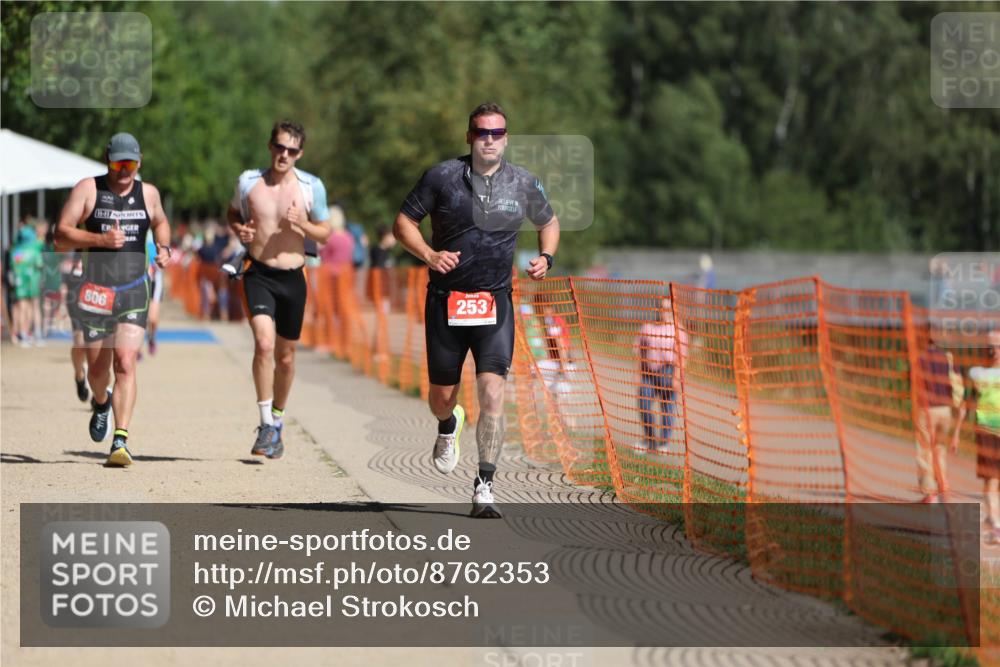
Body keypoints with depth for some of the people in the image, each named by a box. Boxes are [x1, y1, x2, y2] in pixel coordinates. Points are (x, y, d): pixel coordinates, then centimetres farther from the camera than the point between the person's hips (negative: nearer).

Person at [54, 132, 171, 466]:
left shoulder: (148, 193, 7)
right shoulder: (87, 189, -2)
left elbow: (160, 222, 29)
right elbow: (61, 235, -7)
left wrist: (164, 247, 8)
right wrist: (100, 239, -21)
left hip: (135, 290, 0)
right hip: (96, 290, 0)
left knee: (125, 361, -17)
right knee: (97, 367, 11)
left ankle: (121, 440, -23)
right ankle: (101, 402, 48)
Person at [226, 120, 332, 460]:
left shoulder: (311, 187, -2)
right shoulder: (249, 181, -1)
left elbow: (325, 233, 7)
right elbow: (233, 212, 17)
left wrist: (302, 225, -14)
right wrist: (238, 229, -5)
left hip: (292, 278, 2)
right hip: (258, 274, -2)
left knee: (285, 357, 12)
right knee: (264, 344, -22)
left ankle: (277, 420, 35)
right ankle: (266, 425, -16)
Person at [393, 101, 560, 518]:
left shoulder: (523, 184, 4)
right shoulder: (443, 177, -3)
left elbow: (548, 222, 22)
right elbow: (403, 223, 3)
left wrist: (545, 258, 2)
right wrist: (428, 254, -15)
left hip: (495, 302, 0)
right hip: (446, 300, 0)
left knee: (492, 390, -15)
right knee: (442, 396, 8)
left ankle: (484, 487, -11)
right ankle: (448, 426, 47)